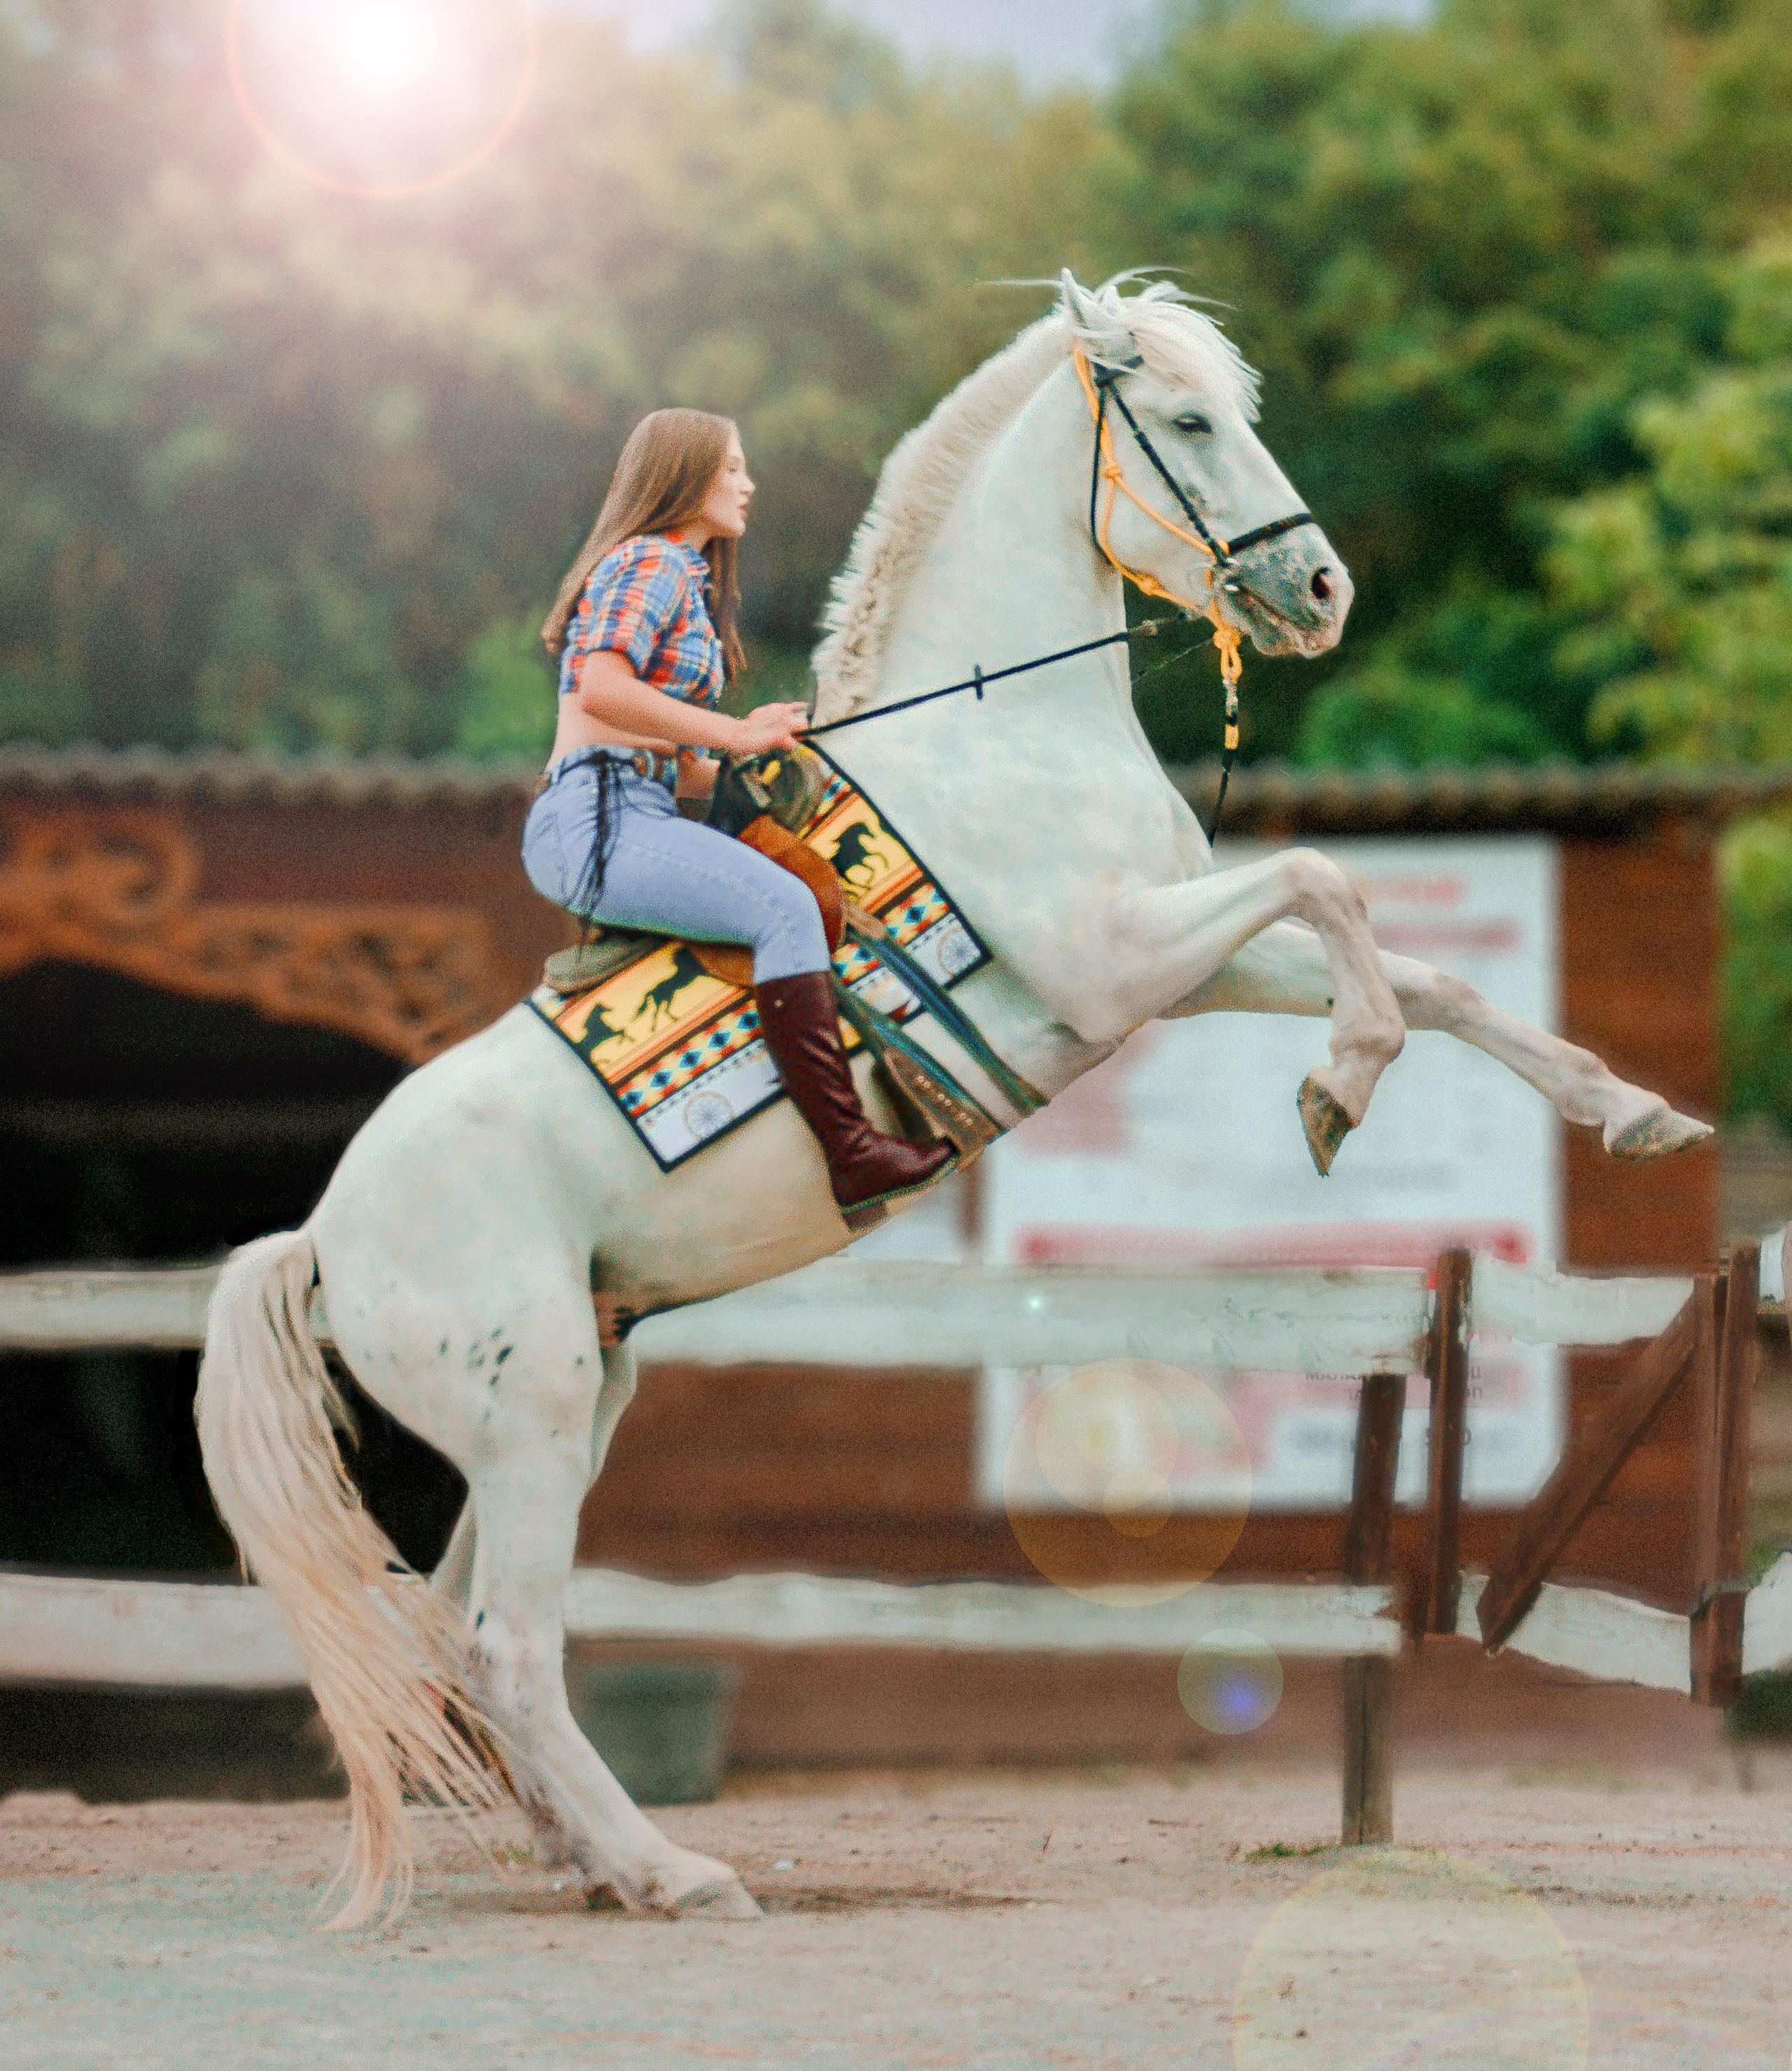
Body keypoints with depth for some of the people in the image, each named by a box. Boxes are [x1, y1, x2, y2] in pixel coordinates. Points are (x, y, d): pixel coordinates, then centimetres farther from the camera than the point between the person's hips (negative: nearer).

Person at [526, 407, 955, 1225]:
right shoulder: (649, 565, -4)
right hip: (598, 820, -11)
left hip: (628, 820, 11)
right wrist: (735, 734, -17)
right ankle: (849, 1154, -33)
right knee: (783, 906, -25)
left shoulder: (684, 578, 26)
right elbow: (601, 691, -22)